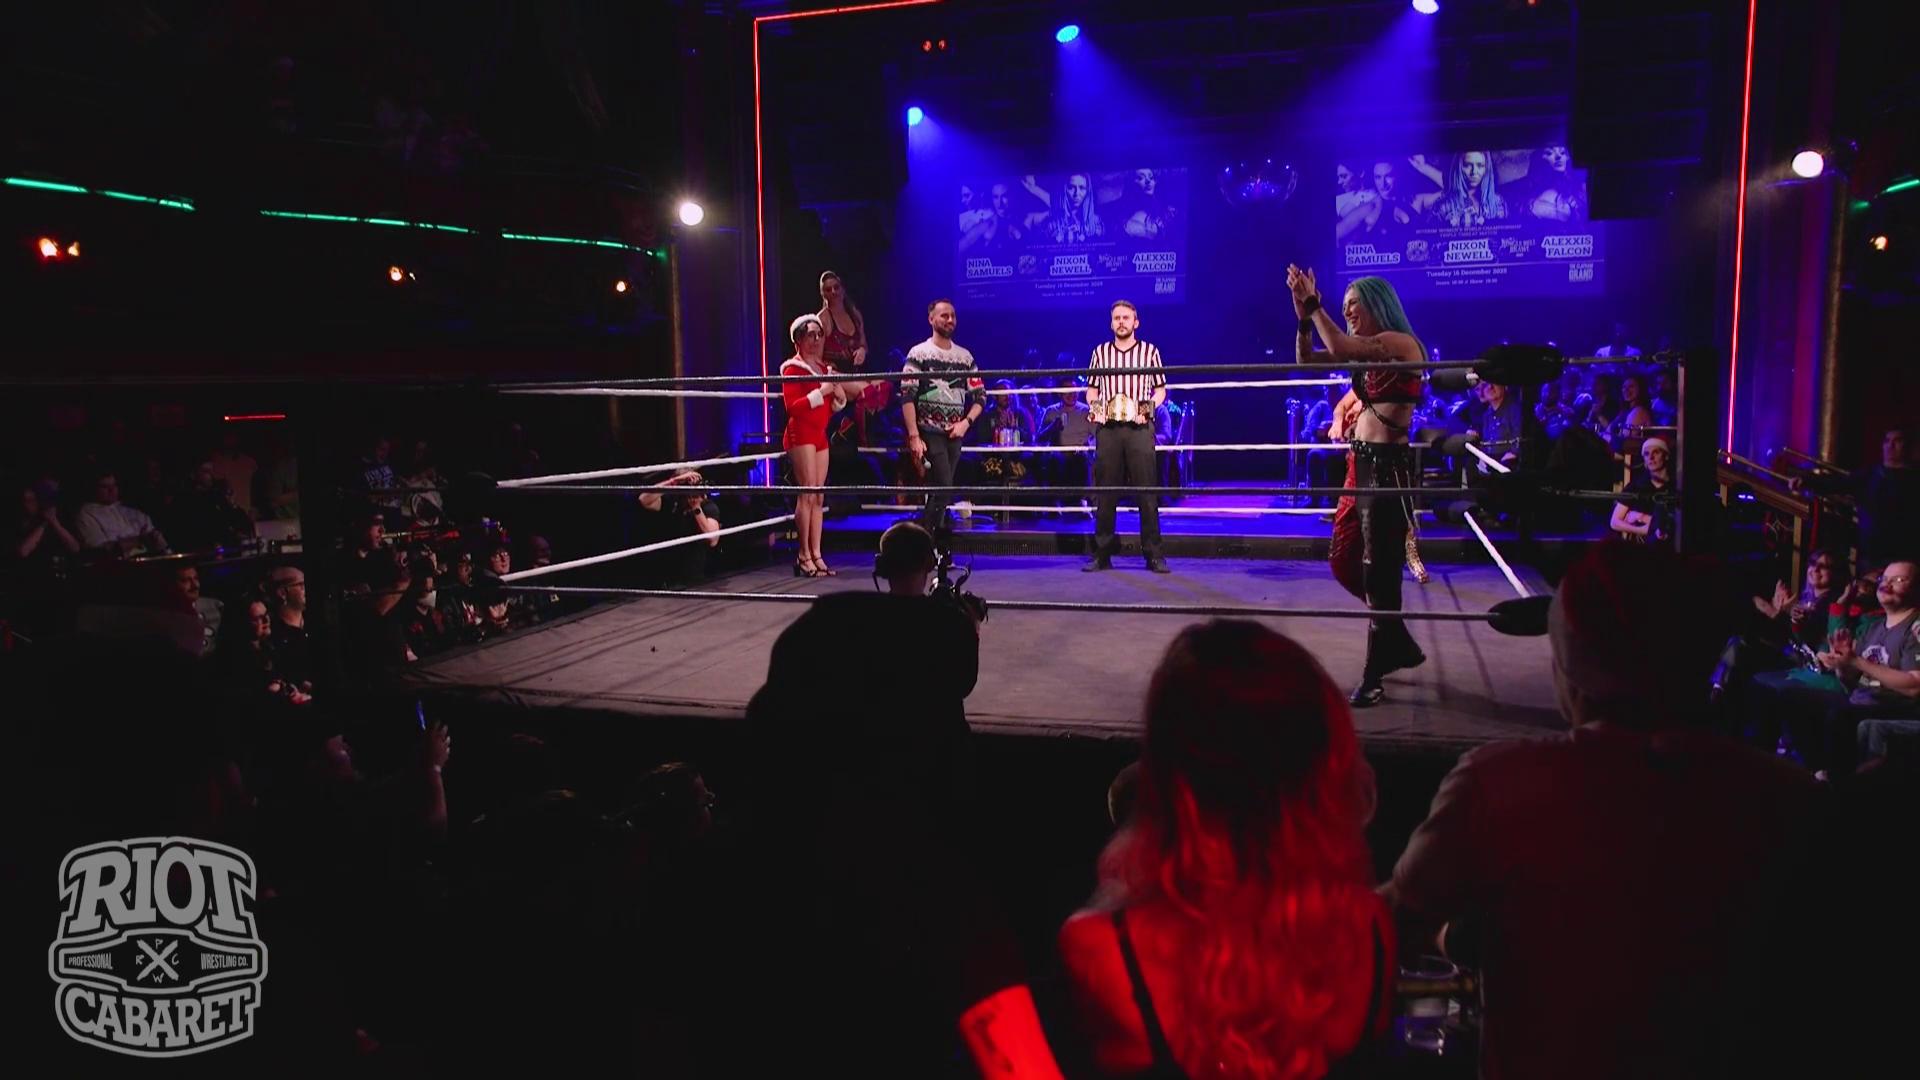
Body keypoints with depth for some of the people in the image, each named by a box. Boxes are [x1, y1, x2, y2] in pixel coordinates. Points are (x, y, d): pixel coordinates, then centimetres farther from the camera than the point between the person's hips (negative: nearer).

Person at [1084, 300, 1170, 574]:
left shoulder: (1149, 351, 8)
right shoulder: (1100, 352, 13)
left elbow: (1160, 390, 9)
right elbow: (1092, 389, 17)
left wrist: (1148, 408, -8)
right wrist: (1094, 407, -2)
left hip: (1139, 428, -2)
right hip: (1107, 428, 2)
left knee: (1147, 492, -4)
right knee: (1105, 492, 3)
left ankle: (1153, 554, 0)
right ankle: (1102, 554, 9)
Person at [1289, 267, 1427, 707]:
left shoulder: (1399, 343, -12)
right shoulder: (1367, 351, 15)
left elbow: (1339, 349, -27)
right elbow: (1307, 361, 14)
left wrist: (1314, 305, -17)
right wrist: (1304, 317, -1)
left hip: (1388, 467, -9)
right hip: (1362, 464, 9)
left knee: (1378, 568, -3)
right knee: (1345, 560, 13)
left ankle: (1374, 678, 7)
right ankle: (1399, 644, 29)